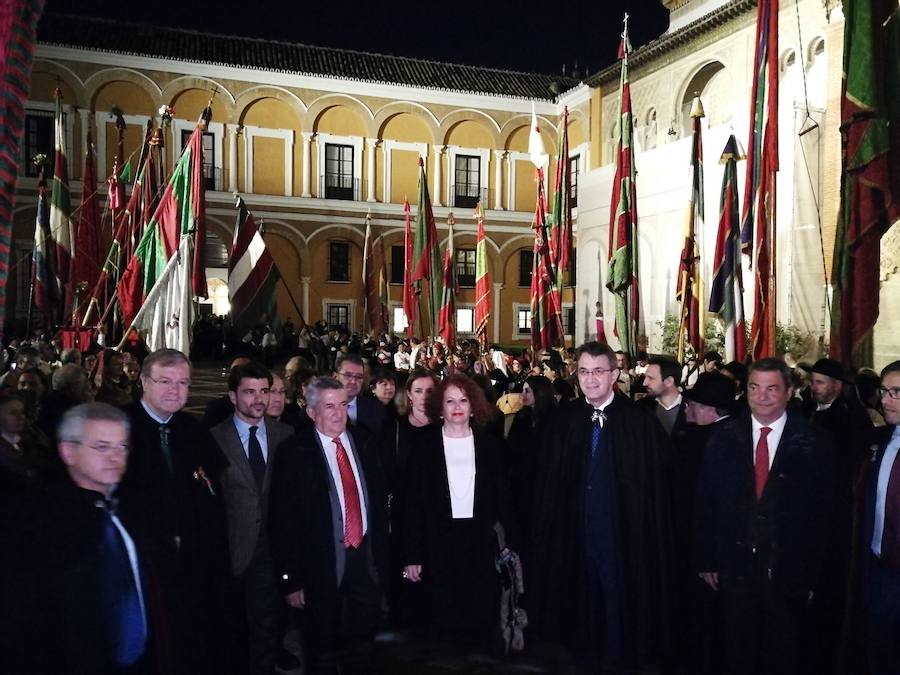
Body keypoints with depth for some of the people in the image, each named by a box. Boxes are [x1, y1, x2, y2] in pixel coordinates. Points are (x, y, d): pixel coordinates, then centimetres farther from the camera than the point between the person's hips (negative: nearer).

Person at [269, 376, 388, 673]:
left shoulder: (363, 441, 2)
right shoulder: (294, 453, -13)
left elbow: (379, 497, 7)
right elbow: (283, 520, -12)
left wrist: (381, 552, 4)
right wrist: (291, 579, -13)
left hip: (366, 556, 4)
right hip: (323, 563, -3)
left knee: (364, 641, 17)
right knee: (323, 651, 15)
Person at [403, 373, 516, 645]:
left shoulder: (488, 445, 7)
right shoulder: (426, 446, 1)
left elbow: (501, 496, 10)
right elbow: (414, 503, 0)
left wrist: (510, 539, 2)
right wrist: (412, 556, -4)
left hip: (481, 543, 1)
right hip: (439, 544, -1)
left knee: (482, 622, 3)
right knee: (444, 623, 3)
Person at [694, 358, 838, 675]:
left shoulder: (815, 443, -7)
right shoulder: (724, 440, 0)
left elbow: (824, 511, -5)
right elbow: (706, 503, 2)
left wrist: (814, 571, -6)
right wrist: (706, 559, 1)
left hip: (790, 570, -1)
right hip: (735, 566, 2)